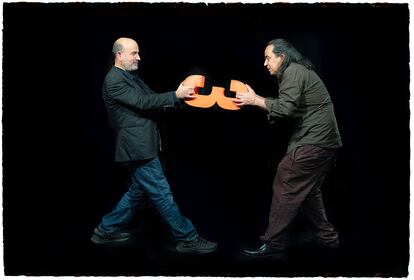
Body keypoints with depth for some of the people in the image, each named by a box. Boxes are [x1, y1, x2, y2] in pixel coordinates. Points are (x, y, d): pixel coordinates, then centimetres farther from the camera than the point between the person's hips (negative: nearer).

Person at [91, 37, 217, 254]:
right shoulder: (114, 80, -12)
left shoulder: (131, 77, 18)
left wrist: (180, 97, -2)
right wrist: (175, 95, -21)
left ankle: (106, 230, 30)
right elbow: (143, 102, -20)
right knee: (162, 194, -3)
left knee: (138, 191, 18)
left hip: (141, 146, 10)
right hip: (137, 147, -10)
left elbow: (149, 100, 11)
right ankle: (188, 239, 6)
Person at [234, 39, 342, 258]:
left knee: (285, 187, -8)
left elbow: (285, 108, -21)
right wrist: (255, 101, 9)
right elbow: (289, 109, 17)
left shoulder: (293, 71, -10)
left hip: (313, 142, -11)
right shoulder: (297, 71, 21)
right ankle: (327, 238, 26)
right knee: (307, 191, 17)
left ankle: (273, 244, -3)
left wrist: (255, 99, -13)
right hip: (322, 142, 11)